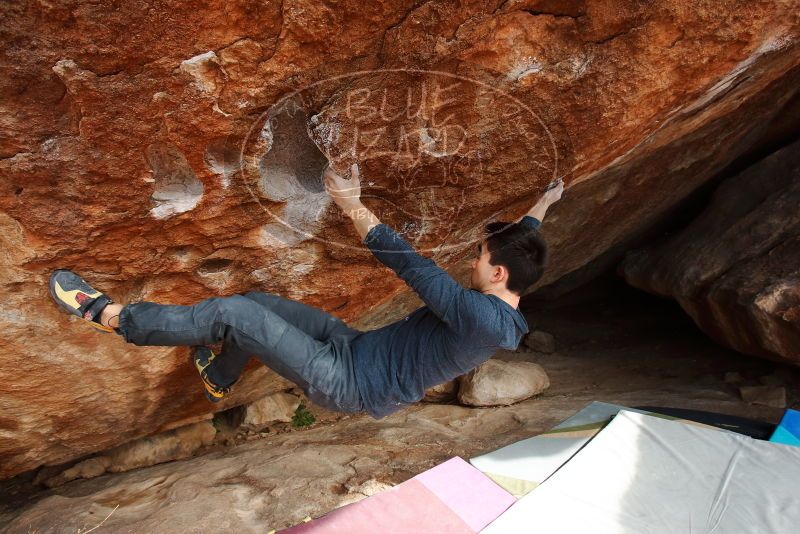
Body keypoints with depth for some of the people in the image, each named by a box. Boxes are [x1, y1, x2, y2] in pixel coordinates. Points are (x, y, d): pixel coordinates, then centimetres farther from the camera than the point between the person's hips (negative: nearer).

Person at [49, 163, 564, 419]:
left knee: (231, 313, -14)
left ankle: (108, 314, 6)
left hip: (347, 382, -8)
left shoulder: (480, 315, -25)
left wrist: (355, 208, -19)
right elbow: (519, 246, 20)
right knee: (253, 301, 13)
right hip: (356, 345, 9)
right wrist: (542, 205, 34)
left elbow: (413, 267, -26)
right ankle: (219, 379, 40)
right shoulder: (505, 312, 3)